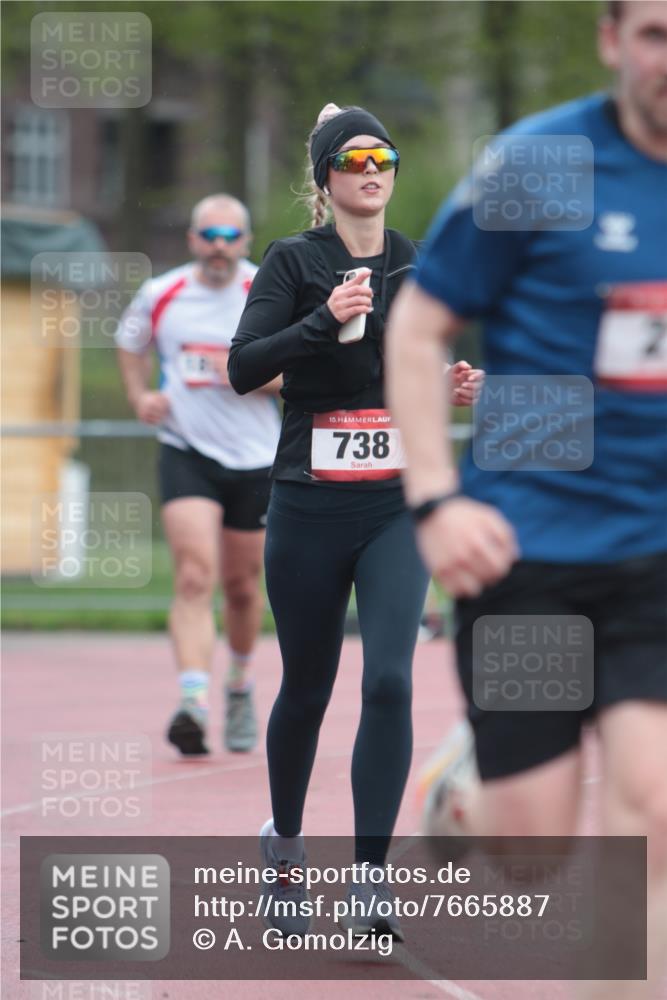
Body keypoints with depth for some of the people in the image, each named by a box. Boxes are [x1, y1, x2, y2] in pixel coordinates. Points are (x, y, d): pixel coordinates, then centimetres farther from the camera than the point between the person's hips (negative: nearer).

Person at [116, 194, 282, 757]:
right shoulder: (160, 296, 2)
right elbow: (131, 342, 22)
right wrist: (140, 396, 5)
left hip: (255, 458, 1)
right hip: (186, 453, -1)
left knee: (242, 586, 13)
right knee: (195, 576, -19)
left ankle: (240, 684, 40)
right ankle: (194, 701, -29)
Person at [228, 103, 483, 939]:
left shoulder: (417, 265, 8)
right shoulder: (294, 261, -3)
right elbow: (244, 368, -14)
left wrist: (451, 388, 1)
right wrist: (325, 317, -25)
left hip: (396, 507, 2)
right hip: (309, 507, -2)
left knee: (389, 680, -16)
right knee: (306, 689, 10)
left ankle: (369, 877, -15)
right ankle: (284, 845, 35)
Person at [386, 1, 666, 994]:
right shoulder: (536, 165, -9)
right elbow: (416, 327, -2)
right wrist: (435, 498, -12)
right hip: (527, 542, -2)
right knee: (533, 854, 2)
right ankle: (464, 783, 37)